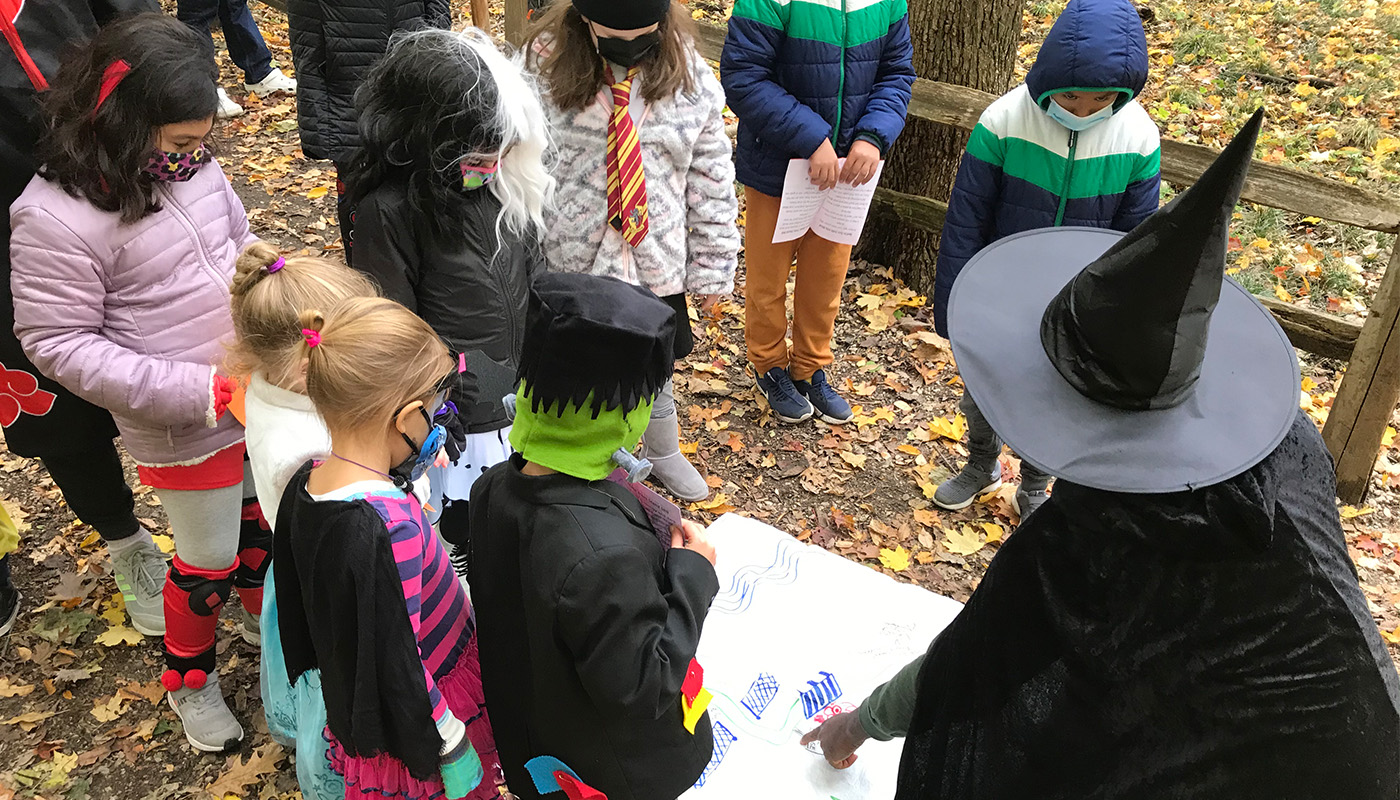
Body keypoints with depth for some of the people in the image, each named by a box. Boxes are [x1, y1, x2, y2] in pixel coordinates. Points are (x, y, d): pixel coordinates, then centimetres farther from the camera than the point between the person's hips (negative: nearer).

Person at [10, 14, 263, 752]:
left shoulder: (192, 163, -6)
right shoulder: (55, 218, -24)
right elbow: (59, 345, -19)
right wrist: (200, 392, -25)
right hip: (184, 430, -6)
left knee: (265, 516, 26)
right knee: (209, 563, 13)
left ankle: (262, 616, 57)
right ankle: (189, 680, 43)